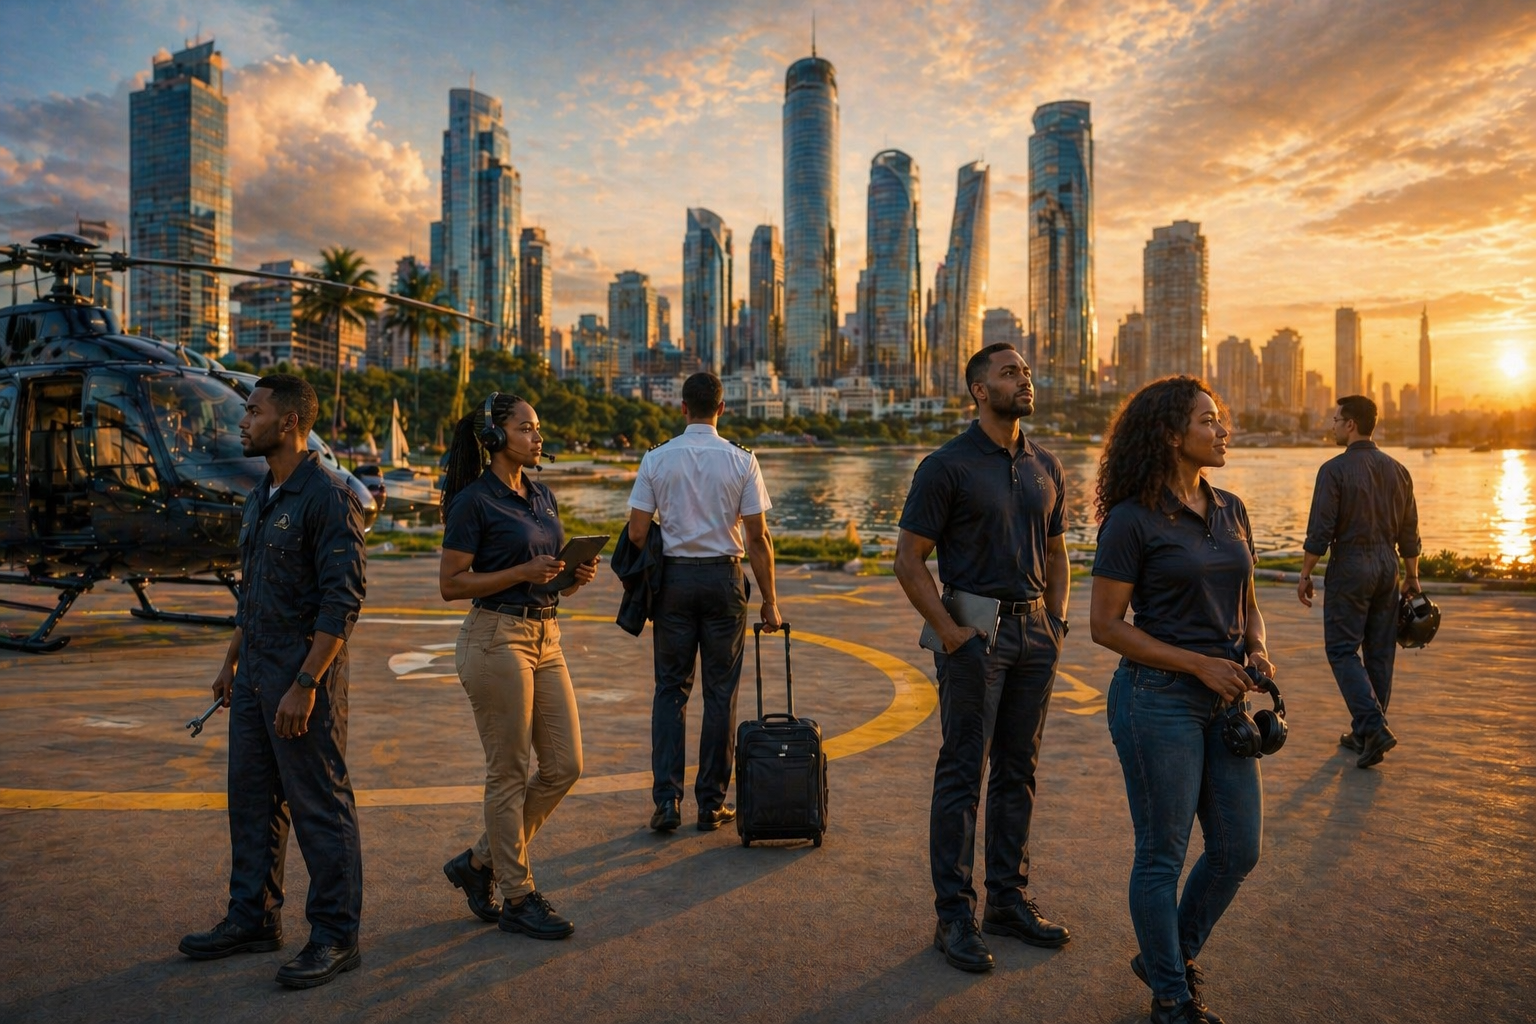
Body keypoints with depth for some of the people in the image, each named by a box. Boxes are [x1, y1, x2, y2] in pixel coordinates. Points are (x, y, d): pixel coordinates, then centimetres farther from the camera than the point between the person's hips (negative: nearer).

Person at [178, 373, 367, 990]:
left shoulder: (327, 498, -16)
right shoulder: (261, 498, 14)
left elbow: (343, 601, -21)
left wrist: (304, 685, -23)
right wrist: (232, 661, 21)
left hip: (303, 673, -9)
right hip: (255, 672, 9)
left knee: (321, 809, 0)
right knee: (251, 799, 17)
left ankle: (335, 938, 13)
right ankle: (253, 920, 32)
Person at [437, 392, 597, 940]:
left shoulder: (542, 497, 14)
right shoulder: (474, 500, -8)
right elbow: (450, 584, -11)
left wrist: (577, 575, -1)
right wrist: (523, 573, -19)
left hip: (546, 637, 8)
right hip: (497, 637, -8)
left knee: (564, 766, 8)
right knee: (509, 773, 1)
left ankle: (479, 862, 24)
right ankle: (517, 897, 16)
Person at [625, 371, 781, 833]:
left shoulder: (657, 458, -1)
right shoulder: (741, 460, -4)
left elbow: (637, 533, -4)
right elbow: (758, 538, -5)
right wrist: (770, 602, 1)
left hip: (673, 576, 1)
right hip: (723, 577, -1)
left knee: (670, 690, 11)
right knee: (720, 693, 7)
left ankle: (667, 799, 7)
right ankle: (711, 804, 14)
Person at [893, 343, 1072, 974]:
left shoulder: (1045, 467, 12)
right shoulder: (947, 466, -8)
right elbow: (909, 561, -9)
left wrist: (1057, 621, 8)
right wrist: (951, 635, -15)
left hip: (1033, 632, 6)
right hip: (975, 631, -6)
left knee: (1018, 773, 13)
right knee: (961, 775, 0)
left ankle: (1008, 900, 27)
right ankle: (954, 916, 11)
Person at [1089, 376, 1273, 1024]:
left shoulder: (1230, 510, 9)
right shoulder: (1132, 519, -12)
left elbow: (1246, 602, 19)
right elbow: (1105, 625, -13)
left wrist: (1257, 651, -2)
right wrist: (1200, 663, -15)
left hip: (1224, 701, 7)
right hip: (1158, 698, -7)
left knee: (1238, 850, 13)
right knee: (1162, 855, 5)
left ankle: (1169, 957, 36)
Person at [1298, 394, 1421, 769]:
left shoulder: (1335, 469, -12)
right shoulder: (1396, 469, 7)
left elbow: (1320, 530, -15)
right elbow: (1409, 531, 10)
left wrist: (1305, 574, -7)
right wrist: (1412, 576, 18)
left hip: (1349, 565, -6)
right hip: (1387, 565, 6)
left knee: (1342, 650, 0)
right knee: (1380, 651, 11)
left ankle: (1373, 727, -13)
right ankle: (1366, 734, 19)